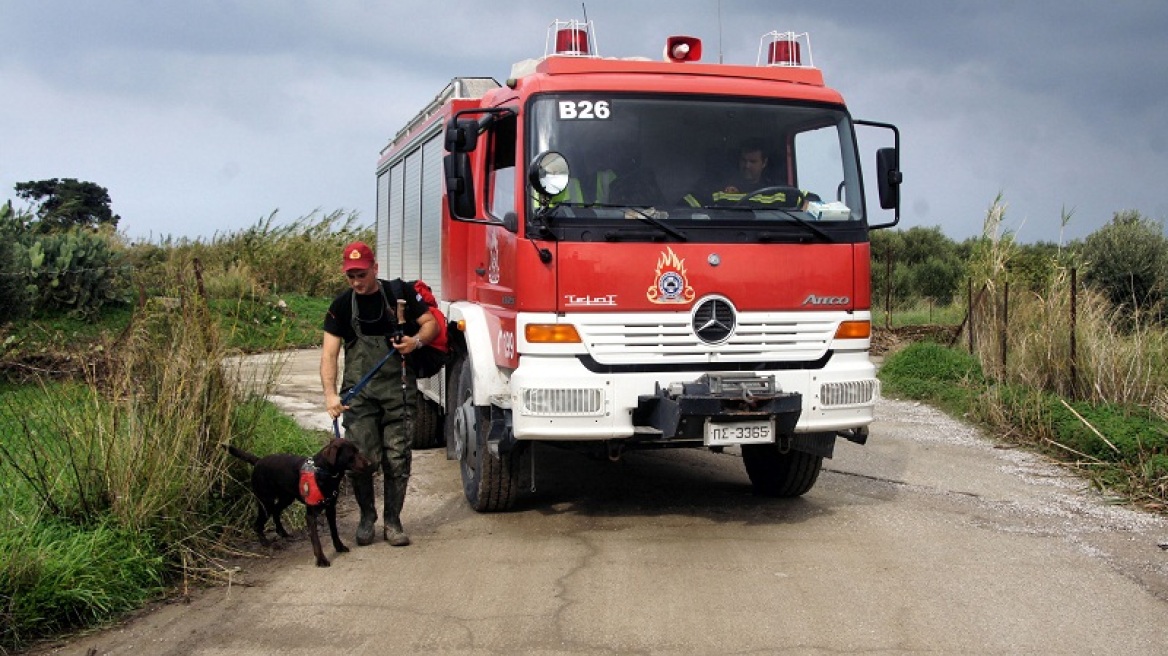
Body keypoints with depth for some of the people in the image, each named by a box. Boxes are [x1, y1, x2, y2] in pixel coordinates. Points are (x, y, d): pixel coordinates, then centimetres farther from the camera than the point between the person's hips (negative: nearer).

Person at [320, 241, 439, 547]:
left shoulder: (398, 295, 3)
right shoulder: (342, 305, 3)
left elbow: (432, 323, 10)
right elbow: (329, 353, -2)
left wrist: (417, 341, -13)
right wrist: (330, 394, -16)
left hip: (396, 388, 0)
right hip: (359, 392, 0)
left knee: (397, 458, 0)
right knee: (361, 458, -5)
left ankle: (392, 521, 12)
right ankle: (366, 517, 15)